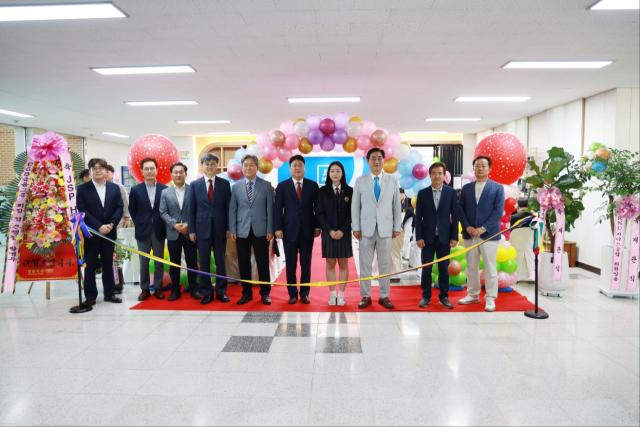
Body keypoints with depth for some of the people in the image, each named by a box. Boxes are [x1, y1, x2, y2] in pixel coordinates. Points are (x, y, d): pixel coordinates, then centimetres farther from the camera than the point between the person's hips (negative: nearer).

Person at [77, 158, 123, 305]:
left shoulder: (114, 188, 8)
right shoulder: (82, 189, 0)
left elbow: (119, 208, 3)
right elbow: (82, 211, -8)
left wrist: (111, 224, -12)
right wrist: (99, 227, -16)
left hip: (109, 233, 2)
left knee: (108, 264, 10)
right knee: (90, 265, 5)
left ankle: (109, 293, 20)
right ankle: (90, 295, 15)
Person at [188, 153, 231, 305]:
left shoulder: (224, 184, 3)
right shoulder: (194, 185, 4)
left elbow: (228, 207, 3)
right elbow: (191, 209, 3)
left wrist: (229, 228, -3)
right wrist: (191, 230, -1)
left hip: (220, 228, 0)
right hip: (202, 228, 0)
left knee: (221, 261, 7)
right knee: (204, 262, 6)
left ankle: (221, 292, 18)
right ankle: (207, 293, 18)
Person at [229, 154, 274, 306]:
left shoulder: (266, 185, 4)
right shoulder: (236, 187, 10)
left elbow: (270, 208, 0)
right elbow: (232, 210, 7)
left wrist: (270, 229, -6)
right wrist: (232, 230, -1)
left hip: (260, 230, -2)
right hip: (242, 230, 2)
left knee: (263, 263, 3)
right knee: (244, 263, 7)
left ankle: (265, 293, 15)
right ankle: (247, 293, 19)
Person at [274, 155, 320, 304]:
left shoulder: (312, 185, 5)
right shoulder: (282, 186, 3)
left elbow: (317, 208, 6)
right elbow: (278, 209, 0)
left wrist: (317, 227, 1)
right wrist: (278, 228, -7)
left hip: (307, 230, 1)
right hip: (289, 230, 0)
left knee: (306, 264, 6)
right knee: (291, 264, 5)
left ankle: (304, 293, 17)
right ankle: (292, 293, 16)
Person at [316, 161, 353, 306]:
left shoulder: (349, 191, 4)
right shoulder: (322, 191, 4)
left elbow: (351, 213, 0)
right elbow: (320, 213, -1)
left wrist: (342, 231, -11)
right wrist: (330, 230, -11)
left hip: (344, 233, 0)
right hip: (328, 233, 0)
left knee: (343, 264, 4)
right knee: (330, 264, 4)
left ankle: (341, 295, 11)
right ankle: (332, 294, 10)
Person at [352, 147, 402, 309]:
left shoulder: (393, 181, 6)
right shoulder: (360, 181, 5)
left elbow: (397, 206, 7)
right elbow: (355, 205, 4)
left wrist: (397, 228, 2)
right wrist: (356, 228, -2)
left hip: (386, 229, 0)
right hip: (366, 229, 0)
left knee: (385, 264, 6)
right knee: (365, 264, 4)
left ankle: (384, 296, 17)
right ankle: (365, 296, 15)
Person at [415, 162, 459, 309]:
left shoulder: (451, 192, 2)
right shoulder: (422, 193, 3)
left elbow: (455, 216, 2)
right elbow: (418, 217, 1)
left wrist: (454, 237, -3)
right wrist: (419, 237, -5)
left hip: (444, 237, 0)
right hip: (427, 237, 0)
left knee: (444, 269, 8)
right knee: (426, 269, 6)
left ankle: (444, 297, 19)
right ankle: (426, 296, 16)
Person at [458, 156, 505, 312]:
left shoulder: (497, 188, 1)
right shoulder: (466, 188, 10)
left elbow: (499, 211, -7)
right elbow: (461, 209, 6)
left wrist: (483, 228, -15)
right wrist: (467, 227, -8)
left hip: (489, 234, -3)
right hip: (469, 234, 3)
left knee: (490, 267, 1)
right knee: (471, 266, 11)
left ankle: (490, 298, 9)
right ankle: (473, 295, 23)